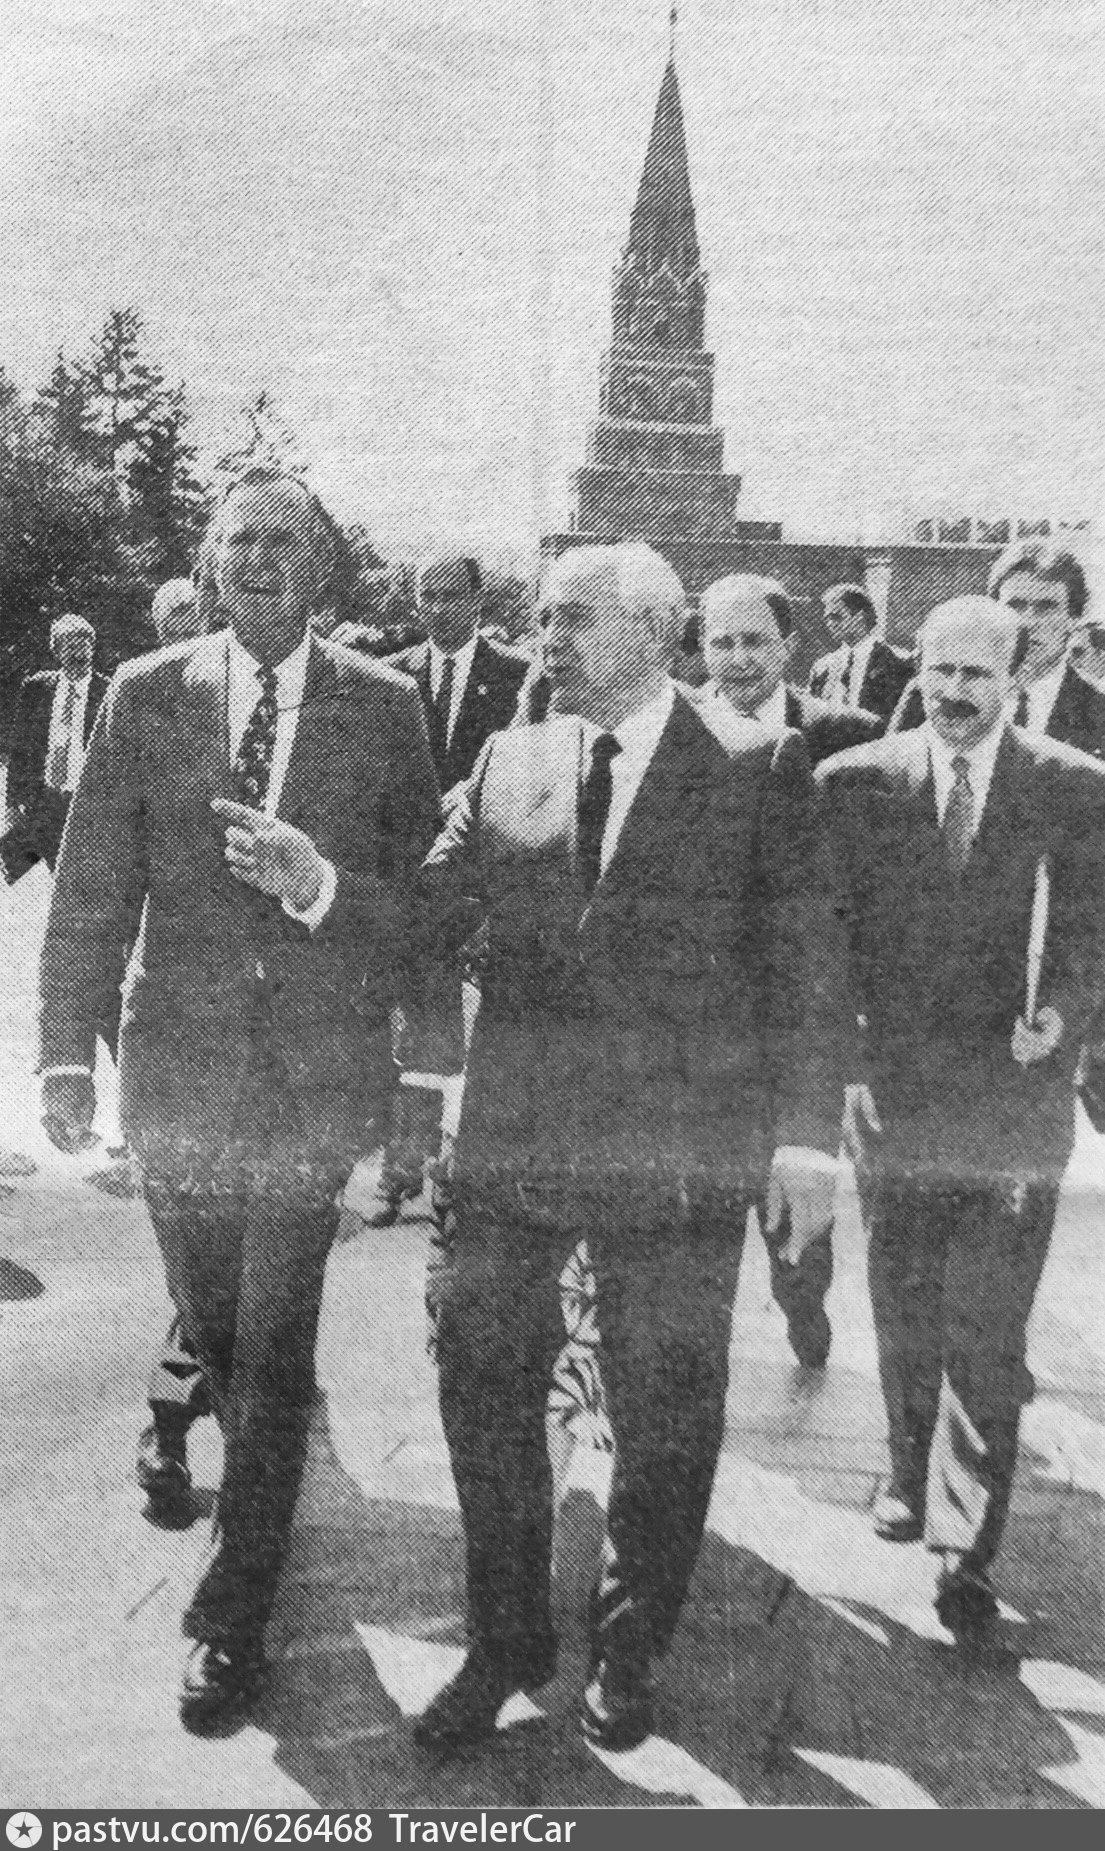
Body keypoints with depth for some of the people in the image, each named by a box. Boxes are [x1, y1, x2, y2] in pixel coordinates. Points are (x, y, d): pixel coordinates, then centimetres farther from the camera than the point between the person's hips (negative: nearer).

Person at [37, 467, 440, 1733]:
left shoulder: (383, 706, -2)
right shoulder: (146, 696, 2)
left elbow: (425, 899, -3)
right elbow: (90, 892, 2)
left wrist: (320, 885, -21)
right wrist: (66, 1051, -3)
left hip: (318, 1071, -2)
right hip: (177, 1068, 2)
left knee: (271, 1344, 2)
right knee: (211, 1329, 17)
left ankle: (234, 1614, 19)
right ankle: (264, 1482, 46)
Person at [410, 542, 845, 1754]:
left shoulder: (757, 767, -3)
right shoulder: (505, 761, 7)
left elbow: (799, 958, -4)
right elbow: (423, 920, 4)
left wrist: (804, 1130, -11)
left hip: (681, 1142, -2)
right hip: (513, 1136, 3)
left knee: (662, 1414, 11)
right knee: (482, 1386, 9)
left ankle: (627, 1654, 35)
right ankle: (506, 1643, 32)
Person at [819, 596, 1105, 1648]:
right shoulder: (855, 782, 0)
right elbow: (827, 928, 1)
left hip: (1010, 1097, -2)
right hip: (891, 1083, 2)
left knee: (986, 1334, 0)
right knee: (902, 1315, 18)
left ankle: (966, 1556, 11)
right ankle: (912, 1475, 41)